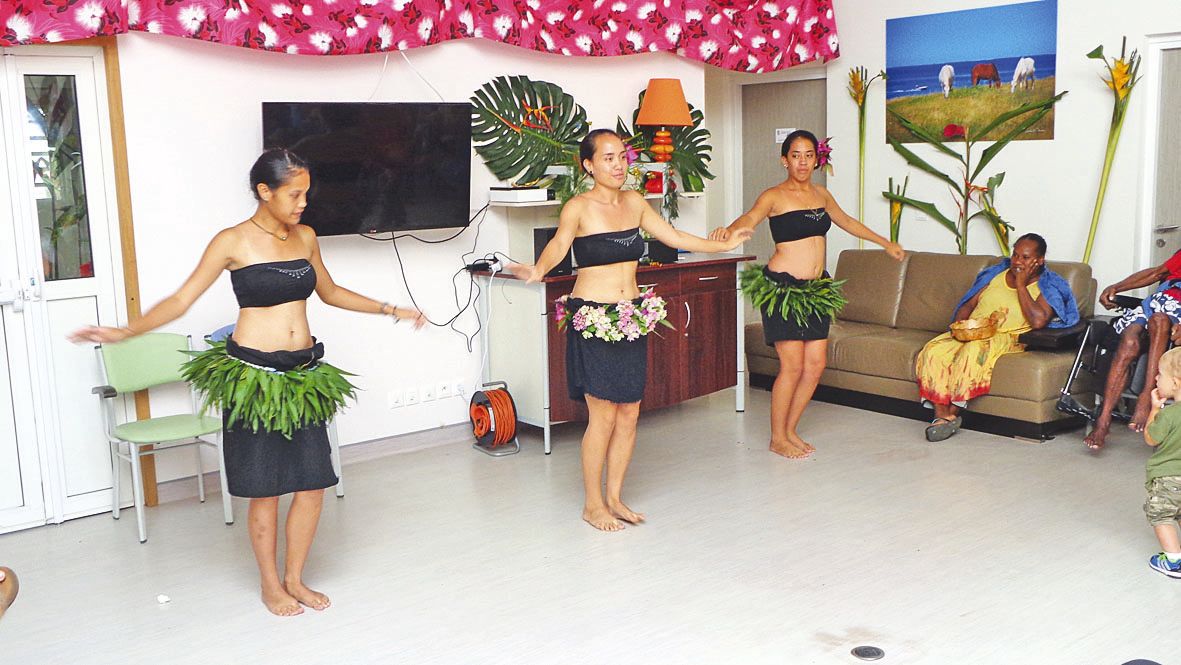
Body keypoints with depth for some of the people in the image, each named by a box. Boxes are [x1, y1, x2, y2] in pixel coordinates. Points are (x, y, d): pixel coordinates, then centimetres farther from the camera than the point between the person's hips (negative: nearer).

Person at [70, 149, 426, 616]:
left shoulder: (306, 237, 7)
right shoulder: (233, 242, -8)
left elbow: (330, 292, 23)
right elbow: (181, 300, -6)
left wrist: (390, 310, 24)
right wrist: (124, 332, -18)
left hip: (304, 374, 5)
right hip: (253, 375, -5)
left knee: (312, 485, 6)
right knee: (265, 490, 4)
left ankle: (295, 579, 25)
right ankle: (271, 585, 24)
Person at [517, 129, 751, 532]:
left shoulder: (635, 203, 10)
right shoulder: (579, 208, -9)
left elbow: (675, 238, 20)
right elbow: (558, 245, -25)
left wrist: (725, 244, 25)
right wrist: (537, 271, -45)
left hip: (632, 318, 6)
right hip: (592, 320, -6)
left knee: (629, 413, 8)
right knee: (604, 415, -4)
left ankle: (614, 498, 23)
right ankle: (593, 505, 12)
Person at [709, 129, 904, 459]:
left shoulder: (821, 194, 14)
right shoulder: (774, 196, -6)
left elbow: (847, 222, 31)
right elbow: (750, 218, -26)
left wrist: (886, 243, 41)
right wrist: (729, 229, -50)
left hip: (816, 287, 7)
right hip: (782, 287, -7)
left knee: (816, 364, 5)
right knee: (792, 366, -7)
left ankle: (790, 430, 22)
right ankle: (777, 438, 10)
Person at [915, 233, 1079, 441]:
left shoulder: (1047, 287, 4)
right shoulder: (995, 274, 20)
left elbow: (1038, 321, -15)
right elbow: (967, 305, 18)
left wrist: (1021, 284, -9)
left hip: (1008, 338, -5)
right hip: (971, 333, 5)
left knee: (974, 350, -38)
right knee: (934, 351, -26)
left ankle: (953, 413, -29)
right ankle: (941, 415, -31)